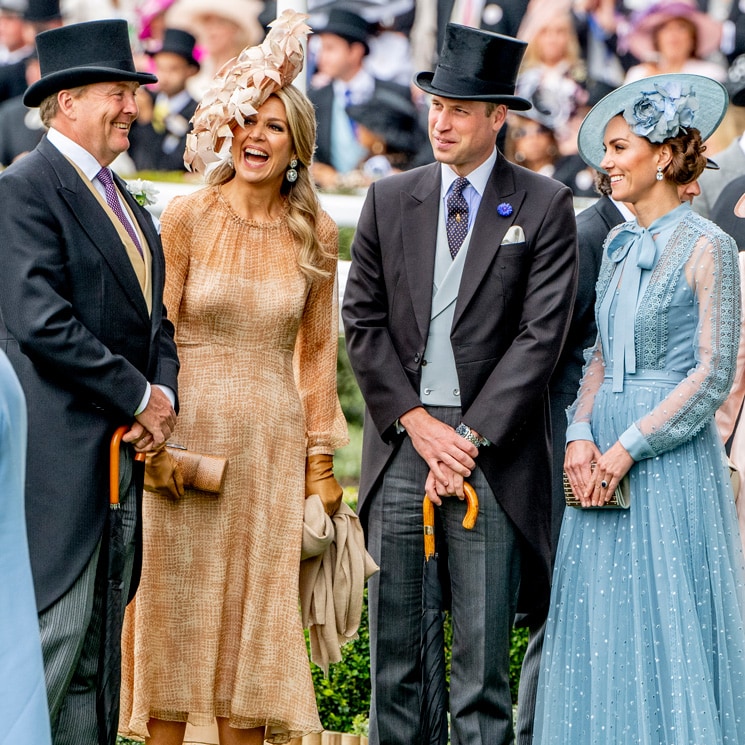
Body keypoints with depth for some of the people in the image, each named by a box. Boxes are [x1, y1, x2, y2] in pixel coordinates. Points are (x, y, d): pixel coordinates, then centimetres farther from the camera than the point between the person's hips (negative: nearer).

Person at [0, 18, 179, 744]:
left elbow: (154, 316, 20)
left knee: (92, 653, 11)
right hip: (63, 458, -9)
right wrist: (141, 399, -13)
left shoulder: (122, 199, 18)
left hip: (124, 451, 9)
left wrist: (163, 395, -1)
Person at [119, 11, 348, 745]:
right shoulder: (188, 217, -4)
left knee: (256, 613, 6)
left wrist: (321, 457, 7)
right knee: (176, 609, 2)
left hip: (272, 439, 2)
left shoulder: (314, 232, 3)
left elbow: (317, 347, 8)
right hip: (189, 430, -2)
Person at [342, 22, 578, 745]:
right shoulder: (389, 200, 10)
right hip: (401, 441, 3)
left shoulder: (544, 207, 1)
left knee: (482, 652, -2)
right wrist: (417, 423, -5)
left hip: (491, 450, -3)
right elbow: (362, 321, 6)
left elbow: (541, 334, -5)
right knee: (392, 644, 6)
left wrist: (470, 437, -11)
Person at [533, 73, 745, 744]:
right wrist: (581, 435, -2)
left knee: (666, 629, -3)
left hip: (671, 460, -7)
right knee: (598, 631, 6)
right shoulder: (620, 245, 13)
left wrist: (627, 448, -15)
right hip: (603, 459, 7)